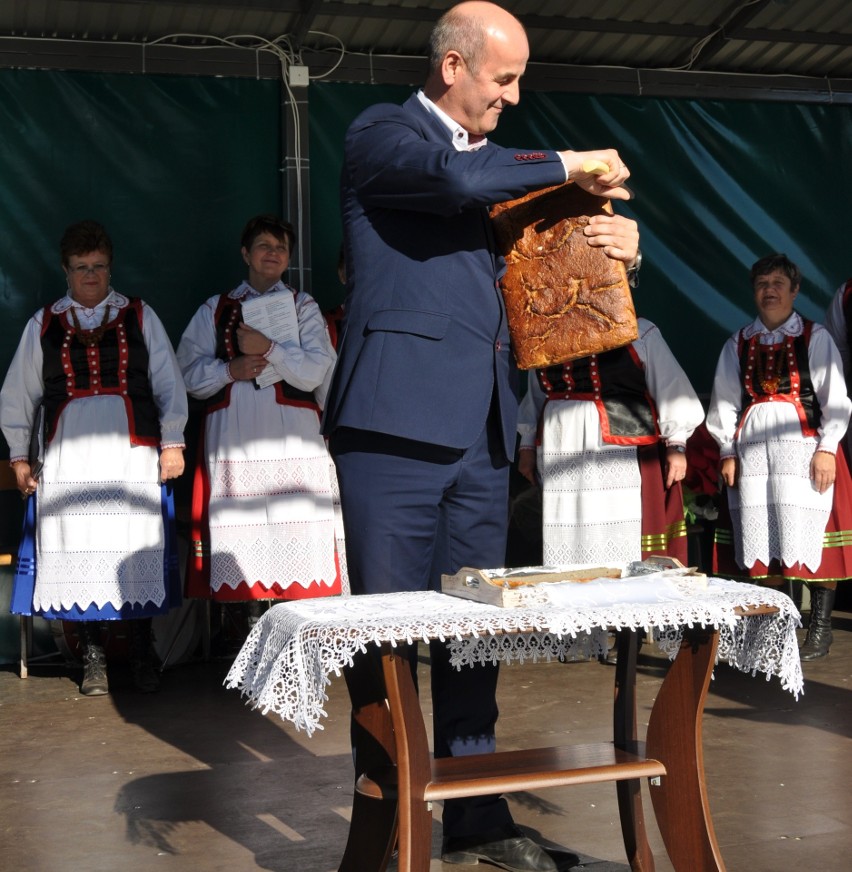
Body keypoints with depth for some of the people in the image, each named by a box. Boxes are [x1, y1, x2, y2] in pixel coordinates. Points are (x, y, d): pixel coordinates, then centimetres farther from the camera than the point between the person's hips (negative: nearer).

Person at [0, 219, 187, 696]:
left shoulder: (140, 316, 10)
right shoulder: (43, 324, 12)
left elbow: (169, 383, 9)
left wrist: (172, 442, 2)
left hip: (132, 452, -1)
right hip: (69, 455, 1)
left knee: (137, 554, -2)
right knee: (79, 551, 0)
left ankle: (143, 656, 9)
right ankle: (93, 658, 10)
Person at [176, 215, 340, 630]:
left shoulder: (303, 306, 14)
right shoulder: (214, 310, 18)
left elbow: (316, 371, 0)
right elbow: (189, 373, 11)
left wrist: (267, 349, -11)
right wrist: (231, 369, -6)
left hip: (292, 437, -1)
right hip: (232, 437, 1)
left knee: (297, 534, -9)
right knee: (240, 533, -4)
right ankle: (249, 618, 0)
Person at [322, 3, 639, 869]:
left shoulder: (498, 162, 21)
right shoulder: (379, 134, -1)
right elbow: (457, 179, -22)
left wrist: (611, 243, 6)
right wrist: (569, 166, -9)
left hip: (482, 431, 7)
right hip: (397, 422, -7)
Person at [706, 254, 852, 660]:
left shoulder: (815, 337, 3)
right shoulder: (738, 344, 13)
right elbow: (725, 400, 13)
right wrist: (727, 451, 6)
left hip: (803, 444, -3)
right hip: (752, 447, 4)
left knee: (808, 535, -6)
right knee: (761, 538, 3)